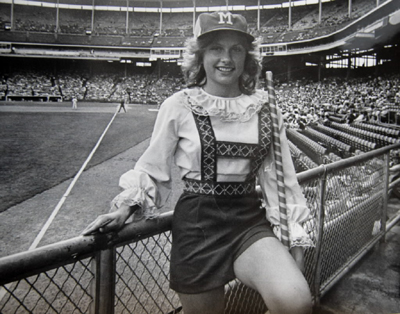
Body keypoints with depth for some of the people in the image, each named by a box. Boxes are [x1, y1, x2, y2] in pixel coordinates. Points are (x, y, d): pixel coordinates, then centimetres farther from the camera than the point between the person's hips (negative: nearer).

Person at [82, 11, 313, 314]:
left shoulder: (263, 108, 2)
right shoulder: (179, 106, -5)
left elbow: (279, 178, 6)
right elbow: (151, 169, 4)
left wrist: (295, 239, 4)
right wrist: (126, 207, -10)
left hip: (250, 220, 2)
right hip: (197, 221, -1)